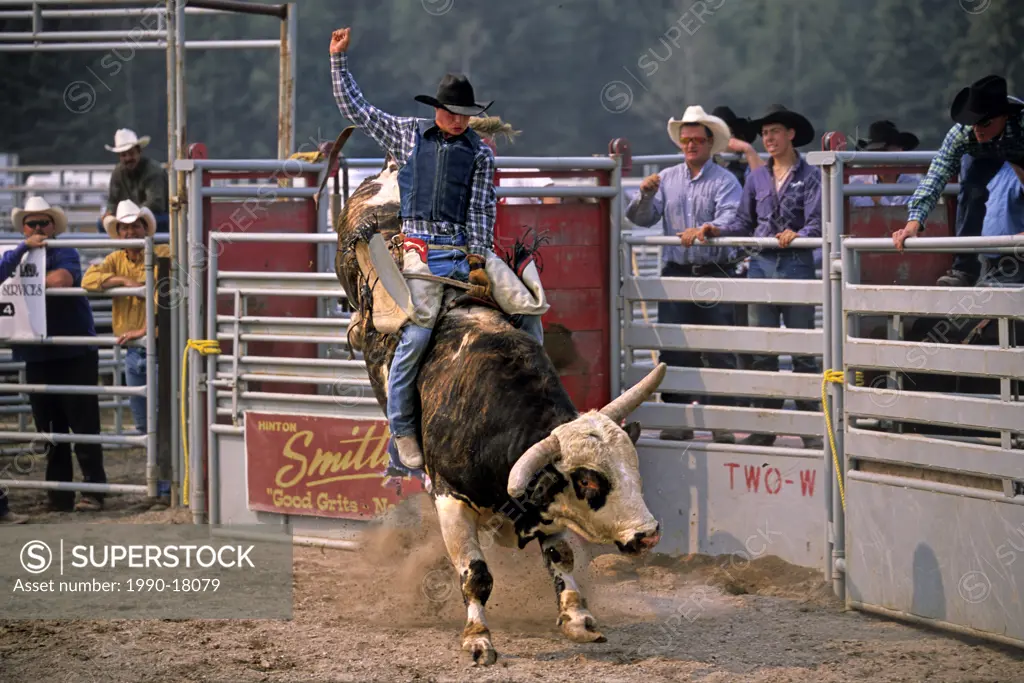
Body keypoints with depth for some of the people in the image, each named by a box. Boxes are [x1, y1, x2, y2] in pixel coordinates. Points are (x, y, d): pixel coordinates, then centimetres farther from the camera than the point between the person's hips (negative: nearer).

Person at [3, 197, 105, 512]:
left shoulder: (65, 254, -1)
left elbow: (61, 279, -21)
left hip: (75, 354, -5)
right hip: (37, 355, 5)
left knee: (83, 424, -5)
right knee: (49, 428, 8)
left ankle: (94, 489, -1)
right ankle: (59, 496, 13)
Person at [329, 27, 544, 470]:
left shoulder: (480, 153, 10)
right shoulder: (409, 135, 10)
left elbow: (483, 210, 5)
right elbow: (353, 107, 14)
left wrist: (478, 262, -6)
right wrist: (338, 59, 9)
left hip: (464, 251, 2)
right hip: (420, 251, -2)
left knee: (527, 312, -9)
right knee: (418, 332, -21)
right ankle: (401, 427, -8)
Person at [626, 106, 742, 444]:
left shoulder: (724, 181, 0)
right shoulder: (667, 178, 13)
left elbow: (731, 218, -16)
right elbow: (642, 219, 10)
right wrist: (646, 196, -10)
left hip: (715, 273, -4)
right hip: (676, 273, 4)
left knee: (719, 351, -2)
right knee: (674, 349, 3)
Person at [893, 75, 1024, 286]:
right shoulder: (962, 132, -38)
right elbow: (936, 175, -42)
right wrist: (914, 221, -54)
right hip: (983, 157, 0)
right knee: (972, 187, -25)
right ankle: (964, 267, -17)